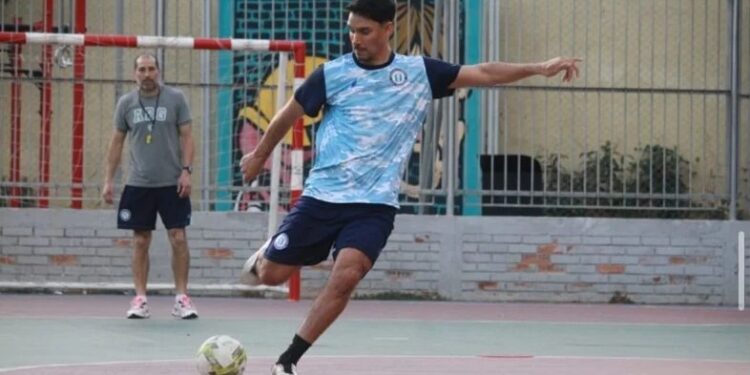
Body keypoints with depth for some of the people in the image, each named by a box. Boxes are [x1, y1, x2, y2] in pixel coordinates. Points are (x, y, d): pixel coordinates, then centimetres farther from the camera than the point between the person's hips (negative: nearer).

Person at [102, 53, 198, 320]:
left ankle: (181, 297, 1)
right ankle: (140, 299, 6)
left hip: (172, 183, -2)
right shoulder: (126, 103, 6)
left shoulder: (175, 98, 0)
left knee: (178, 238, -5)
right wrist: (108, 180, 6)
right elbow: (117, 142, 11)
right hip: (138, 184, 2)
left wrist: (186, 170, -11)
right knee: (140, 242, 2)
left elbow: (186, 136, 1)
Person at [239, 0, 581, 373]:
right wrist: (259, 156, 23)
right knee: (271, 275, 3)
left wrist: (539, 67, -8)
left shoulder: (420, 72, 2)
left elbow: (482, 73, 1)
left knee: (346, 274, -23)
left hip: (375, 205, 0)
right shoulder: (332, 74, -3)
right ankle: (266, 253, 44)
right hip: (322, 197, 0)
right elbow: (289, 115, 11)